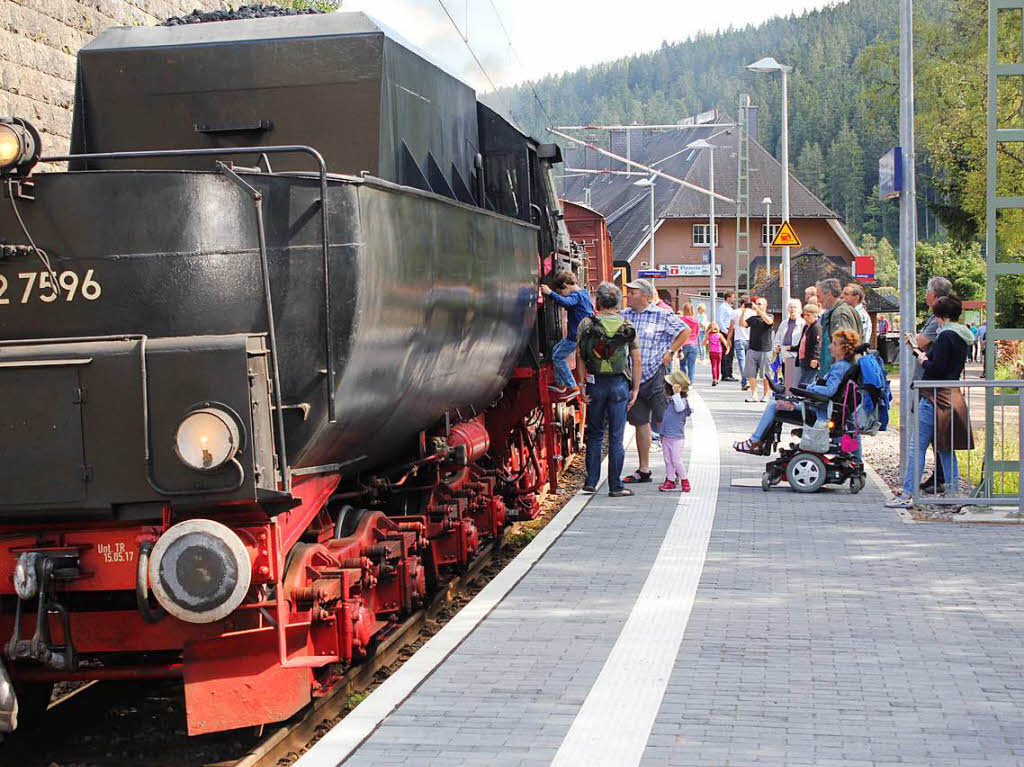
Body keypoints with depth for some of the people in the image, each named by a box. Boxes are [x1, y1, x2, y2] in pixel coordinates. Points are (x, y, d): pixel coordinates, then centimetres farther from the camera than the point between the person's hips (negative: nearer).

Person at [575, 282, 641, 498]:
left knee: (595, 434, 14)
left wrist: (582, 385, 0)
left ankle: (591, 481, 14)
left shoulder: (586, 324, -2)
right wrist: (635, 389, 5)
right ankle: (615, 486, 5)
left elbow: (580, 357, -4)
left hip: (595, 383, 0)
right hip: (619, 384, 0)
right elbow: (636, 360, 0)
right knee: (616, 436, 3)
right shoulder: (628, 327, 0)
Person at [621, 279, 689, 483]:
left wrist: (670, 353, -6)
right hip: (632, 377, 5)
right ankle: (644, 470, 16)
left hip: (656, 375, -5)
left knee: (663, 424, -8)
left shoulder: (662, 315, -4)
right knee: (640, 423, 10)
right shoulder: (623, 316, 10)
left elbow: (685, 331, -2)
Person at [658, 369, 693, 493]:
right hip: (665, 436, 8)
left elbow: (679, 408, -36)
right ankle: (670, 480, 15)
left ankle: (684, 480, 10)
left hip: (677, 437, -8)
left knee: (676, 460, -4)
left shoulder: (682, 401, -13)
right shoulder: (668, 400, 11)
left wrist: (676, 394, -34)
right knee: (668, 459, 9)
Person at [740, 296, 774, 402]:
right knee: (751, 374, -2)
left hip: (765, 350, -4)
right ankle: (754, 395, 2)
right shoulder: (752, 318, 14)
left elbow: (769, 321, -20)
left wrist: (757, 309, -23)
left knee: (765, 375, 1)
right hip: (752, 349, 4)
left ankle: (766, 395, 11)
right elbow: (742, 324, 2)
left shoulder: (770, 317, 3)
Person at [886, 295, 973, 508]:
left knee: (917, 446, -8)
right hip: (951, 396, 10)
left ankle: (907, 494, -10)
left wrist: (922, 359, -3)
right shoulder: (961, 337, 14)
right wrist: (919, 350, 22)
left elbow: (936, 369, -21)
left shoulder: (946, 336, -15)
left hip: (936, 397, -10)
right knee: (946, 449, 14)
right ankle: (954, 492, 14)